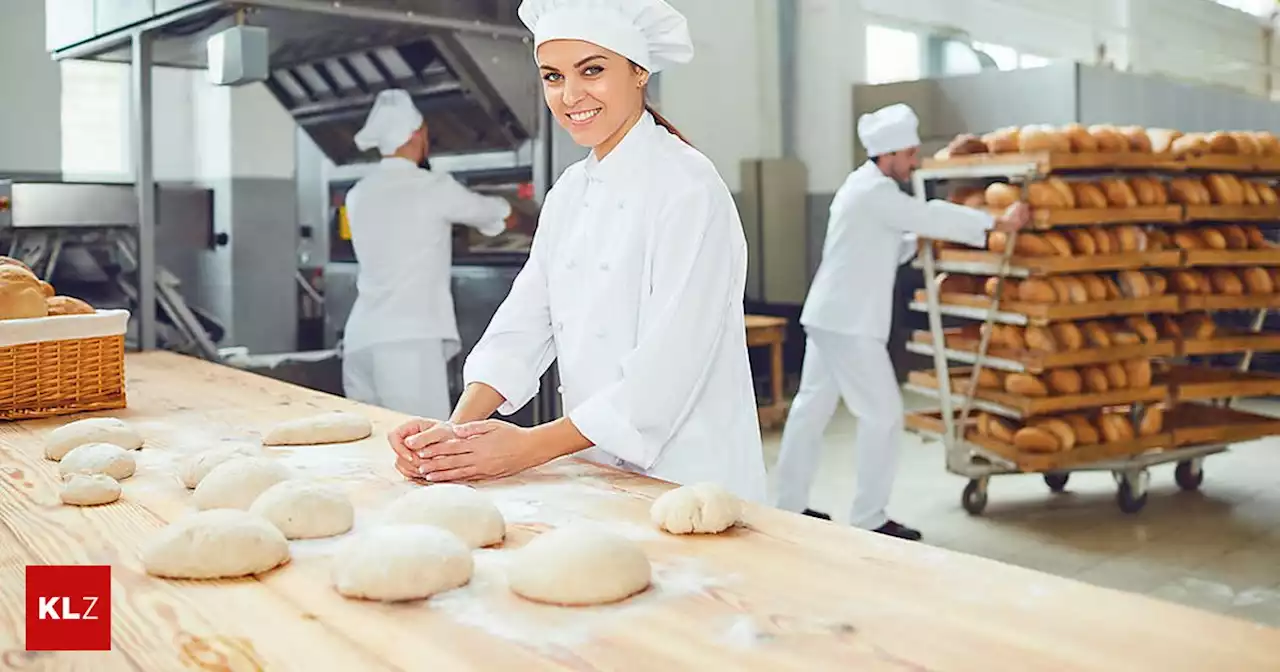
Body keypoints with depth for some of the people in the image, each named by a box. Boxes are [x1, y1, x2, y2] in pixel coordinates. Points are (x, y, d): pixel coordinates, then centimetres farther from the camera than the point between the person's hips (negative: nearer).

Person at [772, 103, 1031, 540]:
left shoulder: (866, 187, 17)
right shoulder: (875, 191, -15)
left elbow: (892, 248, 21)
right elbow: (931, 216, -18)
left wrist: (919, 237, 4)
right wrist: (1001, 222, -11)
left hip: (830, 317, 10)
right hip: (849, 322, -10)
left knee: (812, 407, 13)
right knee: (882, 413, -5)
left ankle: (790, 506, 21)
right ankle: (869, 519, 2)